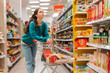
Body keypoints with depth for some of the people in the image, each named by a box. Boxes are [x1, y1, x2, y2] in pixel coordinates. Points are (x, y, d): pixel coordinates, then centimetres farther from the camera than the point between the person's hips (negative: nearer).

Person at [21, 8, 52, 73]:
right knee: (29, 61, -6)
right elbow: (34, 36, -37)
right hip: (26, 44, -6)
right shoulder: (32, 23, -30)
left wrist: (49, 39, -41)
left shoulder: (44, 24, -13)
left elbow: (46, 34, -17)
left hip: (34, 43, 6)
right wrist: (45, 40, -47)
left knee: (33, 61, 13)